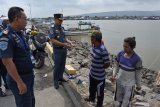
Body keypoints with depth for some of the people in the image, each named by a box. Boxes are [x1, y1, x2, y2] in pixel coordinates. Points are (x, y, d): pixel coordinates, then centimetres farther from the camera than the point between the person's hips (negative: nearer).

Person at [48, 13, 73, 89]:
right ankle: (55, 81, 15)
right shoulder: (52, 29, -13)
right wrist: (63, 44, -27)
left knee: (62, 65, 16)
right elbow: (53, 40, -22)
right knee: (57, 66, 1)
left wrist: (68, 41, -3)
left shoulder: (62, 28, 9)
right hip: (57, 50, -7)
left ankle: (60, 77, 33)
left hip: (64, 49, 7)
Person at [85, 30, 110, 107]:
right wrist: (93, 67, 9)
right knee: (91, 88, 31)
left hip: (99, 76, -8)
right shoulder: (93, 46, -5)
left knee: (99, 92, 16)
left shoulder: (103, 50, -31)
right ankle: (91, 98, 58)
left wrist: (100, 68, -8)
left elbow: (107, 64, -23)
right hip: (92, 73, 8)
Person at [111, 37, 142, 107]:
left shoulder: (137, 59, -25)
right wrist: (114, 75, -11)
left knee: (126, 101, 11)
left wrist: (138, 85, 0)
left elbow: (138, 73, -12)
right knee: (119, 98, 25)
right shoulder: (120, 54, -14)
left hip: (129, 84, -4)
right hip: (119, 81, 4)